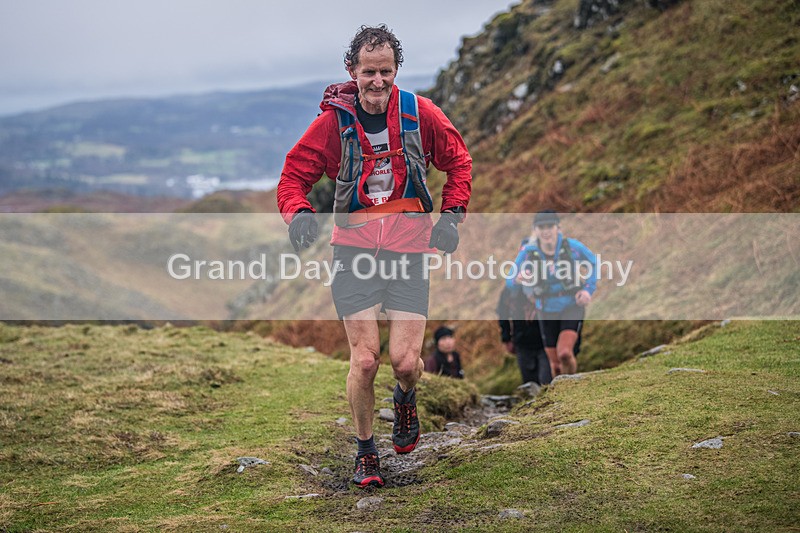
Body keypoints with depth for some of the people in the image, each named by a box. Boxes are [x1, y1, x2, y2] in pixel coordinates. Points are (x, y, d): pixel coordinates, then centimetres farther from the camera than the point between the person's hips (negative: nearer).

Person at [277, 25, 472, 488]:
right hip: (355, 249, 0)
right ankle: (366, 451, 17)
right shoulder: (334, 119, -5)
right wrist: (299, 212, -19)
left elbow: (458, 161, 13)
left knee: (405, 360, -8)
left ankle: (406, 398, 32)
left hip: (409, 249, 1)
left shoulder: (419, 112, -2)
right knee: (365, 360, -8)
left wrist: (453, 214, 1)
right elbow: (294, 175, 2)